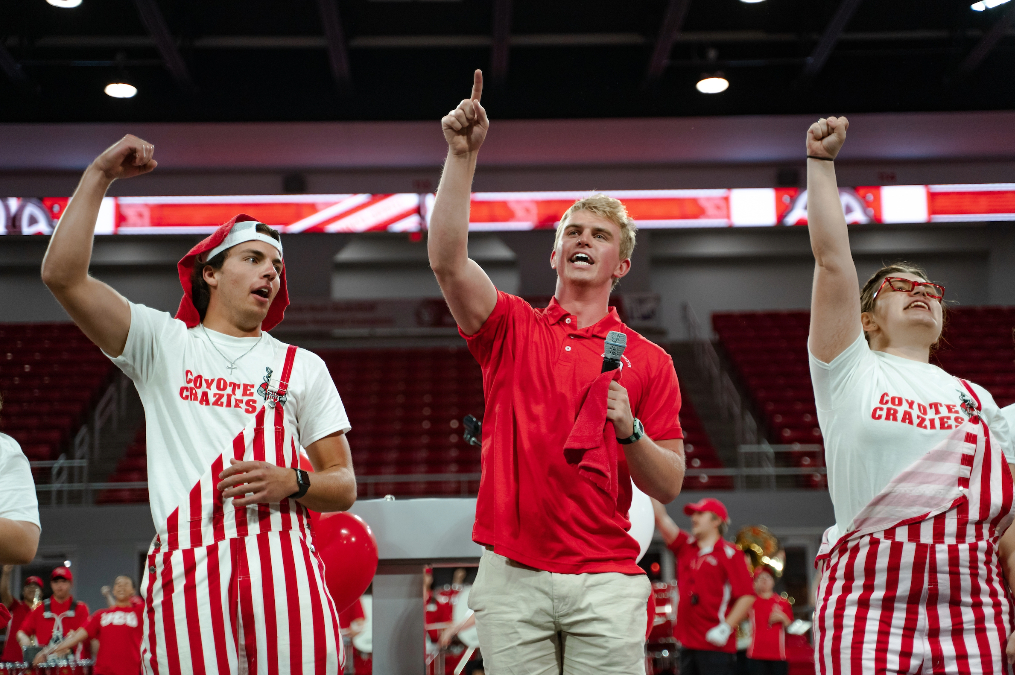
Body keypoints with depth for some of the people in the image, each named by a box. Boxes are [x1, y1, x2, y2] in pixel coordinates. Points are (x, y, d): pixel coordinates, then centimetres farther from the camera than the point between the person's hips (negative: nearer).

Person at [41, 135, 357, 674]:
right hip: (188, 569, -1)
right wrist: (99, 175, 5)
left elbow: (344, 487, 15)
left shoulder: (303, 366, 18)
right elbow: (63, 276, 4)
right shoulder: (163, 344, 16)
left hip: (282, 567, 1)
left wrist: (291, 482, -6)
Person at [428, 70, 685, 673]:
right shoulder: (513, 328, 9)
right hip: (512, 574, 0)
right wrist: (463, 155, -15)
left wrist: (630, 432, -12)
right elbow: (447, 260, -9)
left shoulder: (649, 361, 9)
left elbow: (669, 485, 7)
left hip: (606, 578, 0)